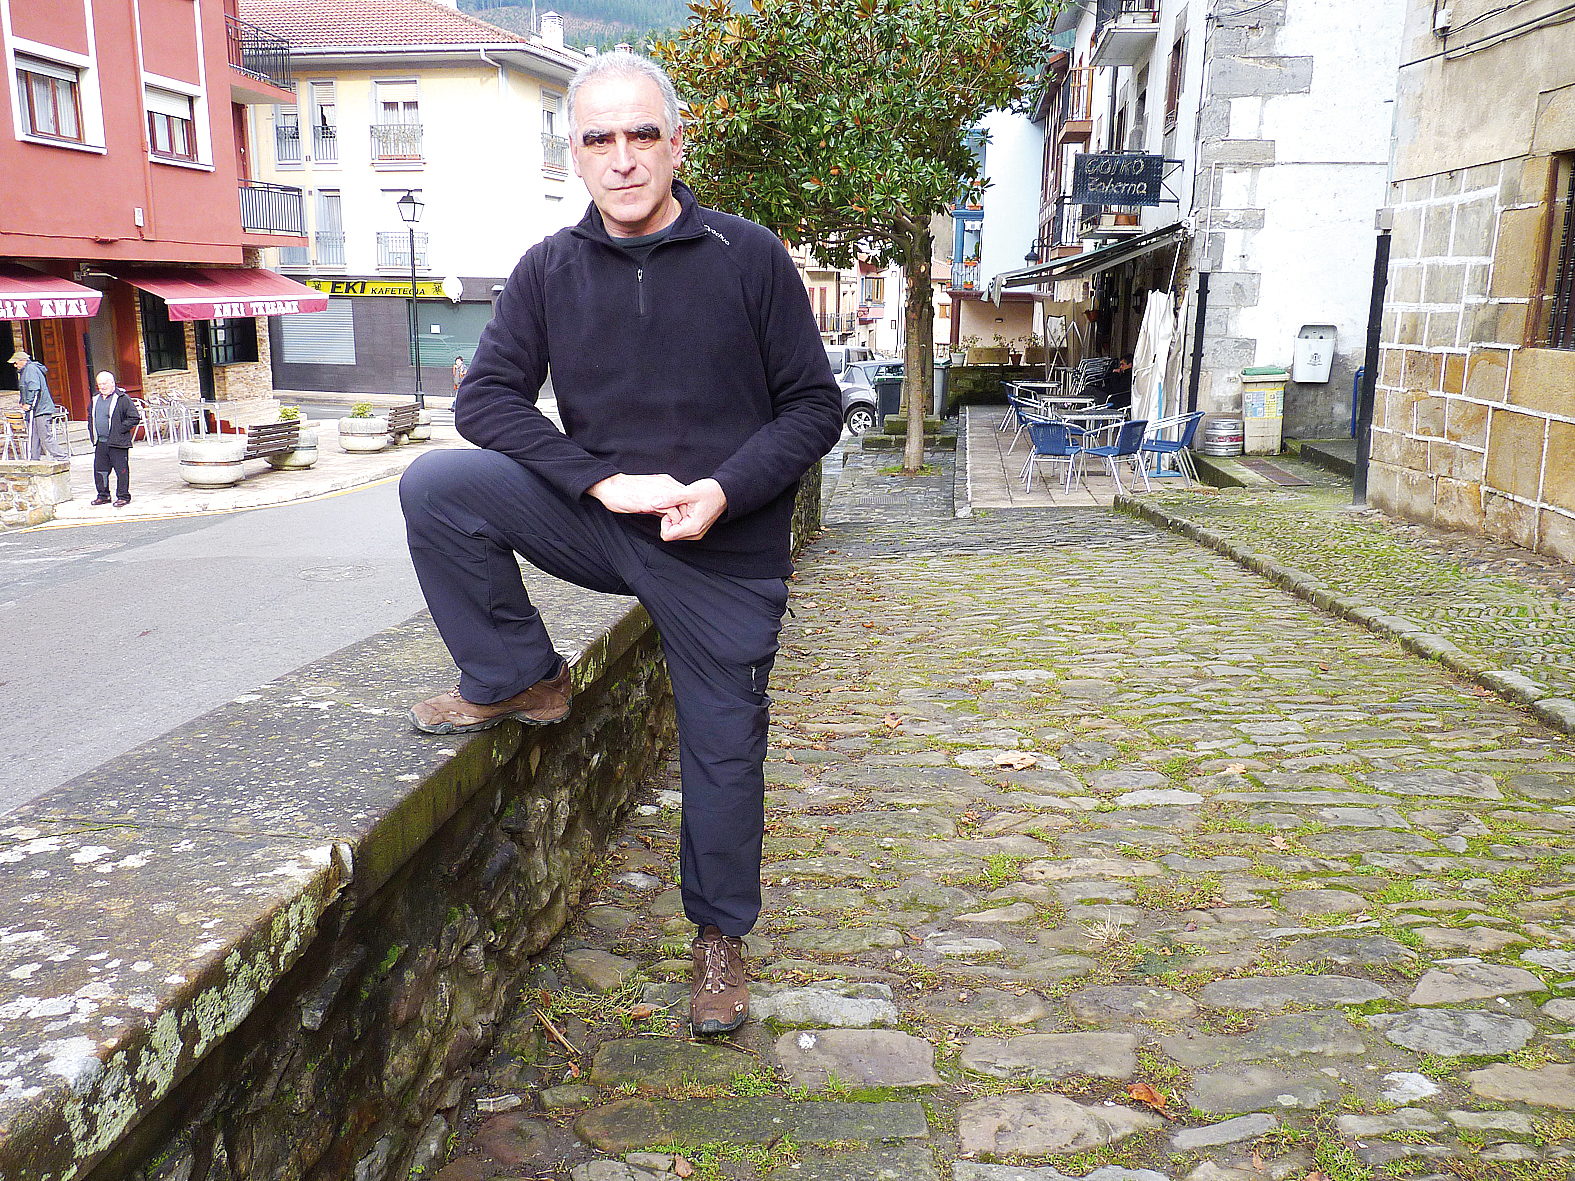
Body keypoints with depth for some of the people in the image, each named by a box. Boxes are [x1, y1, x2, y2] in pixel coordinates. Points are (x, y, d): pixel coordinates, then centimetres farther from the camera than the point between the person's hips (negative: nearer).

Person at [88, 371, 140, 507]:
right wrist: (93, 435, 17)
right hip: (100, 443, 7)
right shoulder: (96, 400, 15)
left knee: (121, 470, -2)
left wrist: (120, 429, -14)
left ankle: (123, 496, 7)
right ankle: (103, 495, 21)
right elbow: (90, 418, 29)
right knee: (99, 470, 10)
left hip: (117, 443, -7)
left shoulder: (123, 398, -7)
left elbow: (134, 418, -10)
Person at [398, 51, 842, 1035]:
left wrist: (724, 490, -19)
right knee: (437, 488, -17)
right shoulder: (551, 270, 1)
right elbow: (488, 395, -4)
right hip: (599, 522, 2)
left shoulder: (749, 257, -5)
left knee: (724, 750, 5)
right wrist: (605, 480, -17)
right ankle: (521, 681, 1)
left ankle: (721, 935, 30)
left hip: (727, 551, -2)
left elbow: (816, 406, -4)